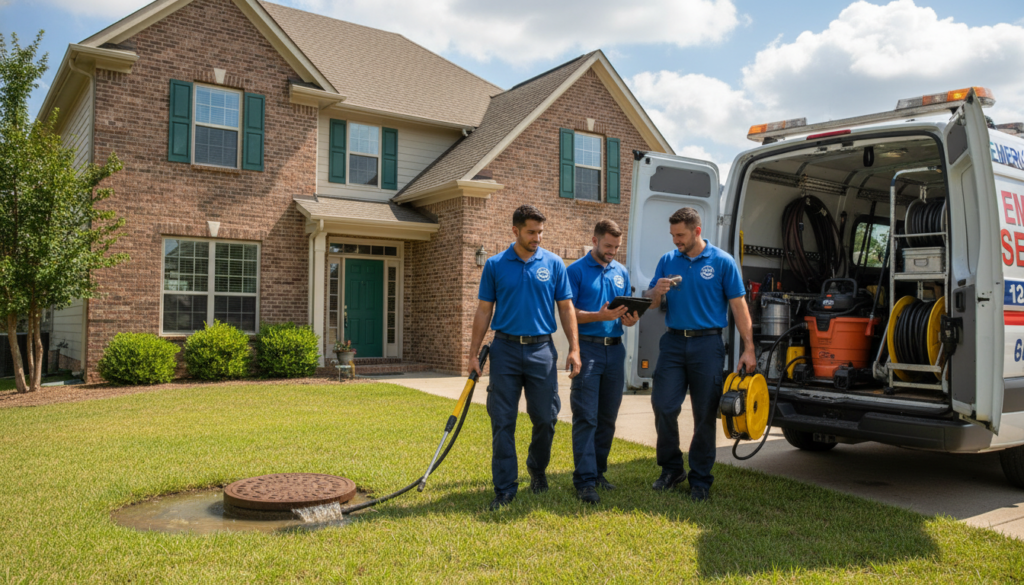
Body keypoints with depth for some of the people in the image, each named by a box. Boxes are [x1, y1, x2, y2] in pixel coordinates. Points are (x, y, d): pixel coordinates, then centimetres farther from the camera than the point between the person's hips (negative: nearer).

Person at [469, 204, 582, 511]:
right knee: (502, 422, 1)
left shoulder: (553, 264, 4)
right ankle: (505, 488, 10)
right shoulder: (495, 265, 3)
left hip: (541, 350, 1)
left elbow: (566, 308, 5)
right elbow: (484, 311, 5)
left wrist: (574, 348, -3)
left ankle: (537, 468, 34)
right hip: (505, 350, 0)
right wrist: (474, 353, 1)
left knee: (546, 418, 7)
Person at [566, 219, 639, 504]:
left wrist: (629, 319, -6)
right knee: (586, 417, -7)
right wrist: (601, 316, -22)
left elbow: (627, 309, 18)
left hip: (615, 349, 6)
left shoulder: (621, 272, 14)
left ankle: (598, 472, 22)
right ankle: (585, 480, -4)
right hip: (587, 348, -5)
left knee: (607, 417, 11)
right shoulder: (576, 271, -3)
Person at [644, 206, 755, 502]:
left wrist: (748, 348, -7)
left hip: (707, 344, -2)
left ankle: (700, 479, 17)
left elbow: (738, 306, -2)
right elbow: (651, 302, 12)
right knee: (663, 407, -2)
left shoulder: (722, 262, -1)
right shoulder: (667, 261, 8)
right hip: (673, 342, 3)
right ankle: (671, 469, 18)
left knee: (705, 414, 4)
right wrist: (657, 292, -12)